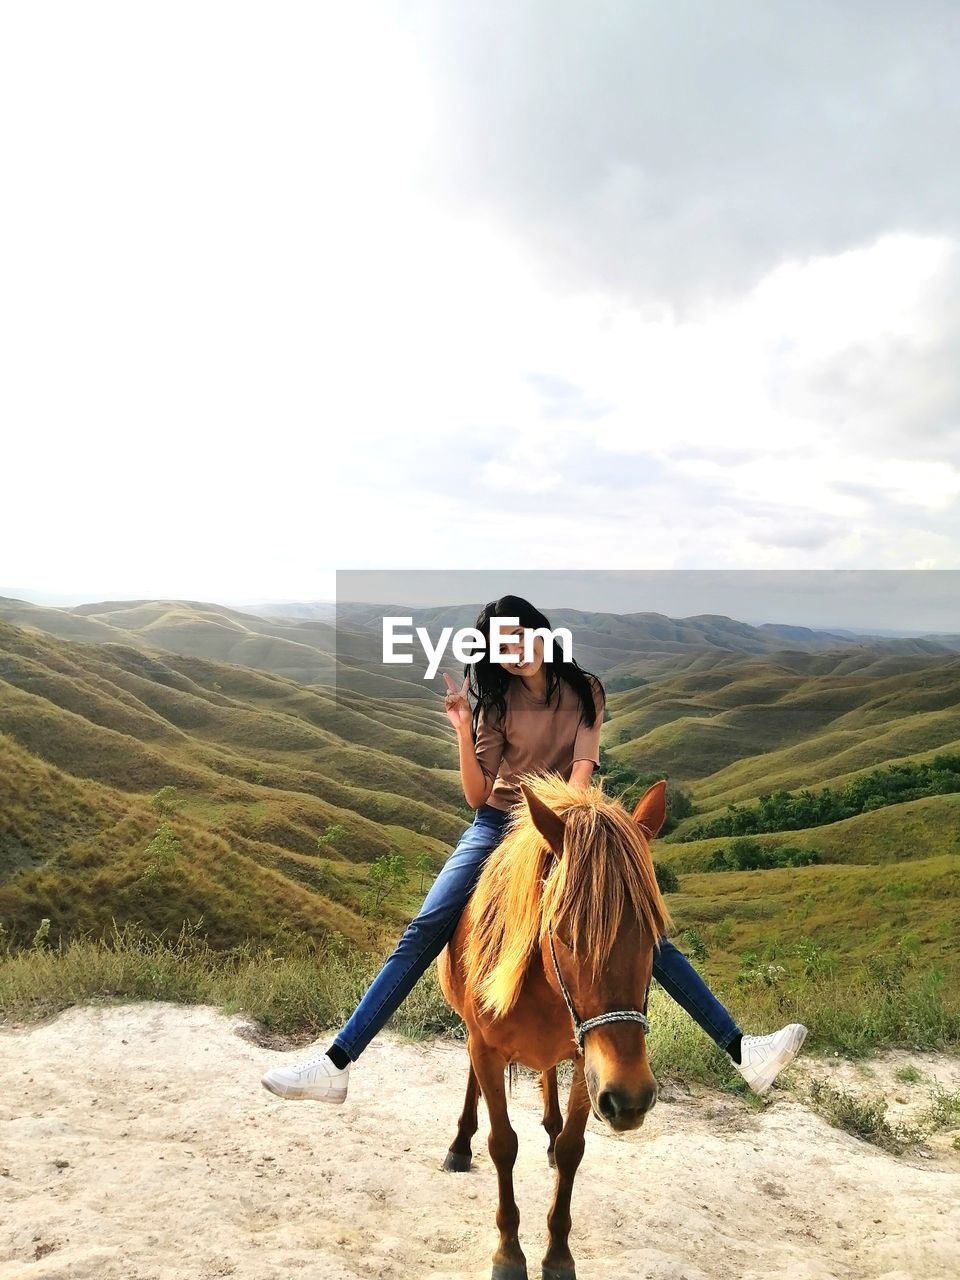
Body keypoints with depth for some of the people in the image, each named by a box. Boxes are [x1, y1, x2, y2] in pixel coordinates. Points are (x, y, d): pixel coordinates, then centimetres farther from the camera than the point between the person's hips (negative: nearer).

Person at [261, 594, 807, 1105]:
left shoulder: (586, 690, 0)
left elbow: (583, 766, -11)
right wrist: (463, 729, -20)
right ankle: (335, 1065, -13)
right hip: (499, 827, 0)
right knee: (423, 933, -14)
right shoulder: (499, 703, -2)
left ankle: (742, 1052, -2)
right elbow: (477, 796, -8)